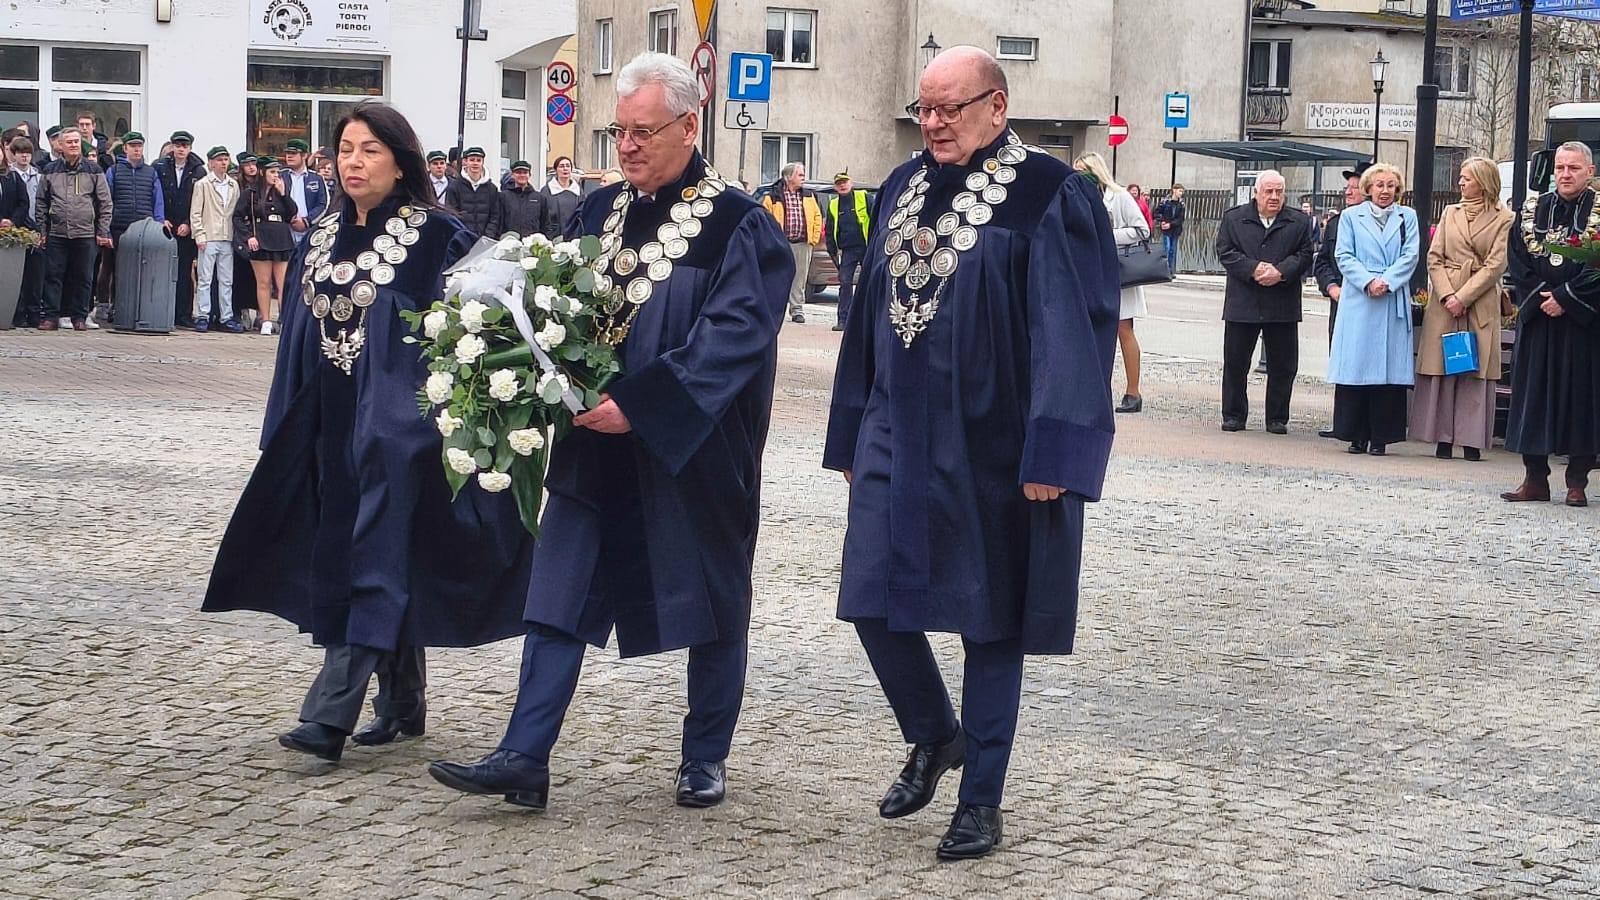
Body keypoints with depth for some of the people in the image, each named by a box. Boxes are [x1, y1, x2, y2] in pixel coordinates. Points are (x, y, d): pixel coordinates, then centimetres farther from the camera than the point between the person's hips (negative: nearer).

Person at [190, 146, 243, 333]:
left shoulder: (233, 185, 12)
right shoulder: (203, 184, 1)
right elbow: (195, 213, -1)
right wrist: (200, 235, -9)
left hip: (227, 240, 4)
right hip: (208, 239, -4)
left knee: (226, 281, 5)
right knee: (205, 279, -3)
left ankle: (226, 318, 8)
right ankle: (203, 316, 0)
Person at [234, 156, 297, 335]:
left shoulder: (279, 192, 14)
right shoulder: (250, 193, 3)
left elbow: (292, 214, 7)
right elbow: (238, 217, 1)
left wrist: (282, 193, -2)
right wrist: (248, 236, -9)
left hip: (282, 242, 3)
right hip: (260, 242, -3)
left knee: (284, 284, -4)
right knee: (263, 283, 2)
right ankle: (266, 321, 6)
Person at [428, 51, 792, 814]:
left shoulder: (739, 227, -9)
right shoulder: (599, 213, 9)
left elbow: (734, 336, -18)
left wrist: (636, 405, -24)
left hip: (693, 456, -5)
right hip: (594, 450, 5)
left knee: (708, 604, 8)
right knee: (559, 597, 0)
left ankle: (705, 758, 22)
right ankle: (524, 759, 1)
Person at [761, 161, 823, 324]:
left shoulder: (809, 196, 13)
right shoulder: (773, 196, -2)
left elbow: (817, 217, 17)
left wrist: (815, 238, 8)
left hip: (803, 244, 4)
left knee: (799, 278, 5)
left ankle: (797, 309, 12)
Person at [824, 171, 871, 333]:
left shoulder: (864, 198, 0)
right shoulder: (833, 205, 11)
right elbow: (829, 230, 17)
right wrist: (832, 251, 11)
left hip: (867, 247, -3)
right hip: (847, 250, 3)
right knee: (845, 283, -3)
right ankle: (843, 319, -1)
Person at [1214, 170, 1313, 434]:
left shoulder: (1299, 222, 7)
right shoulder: (1233, 219, 4)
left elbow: (1304, 256, 0)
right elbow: (1226, 253, -3)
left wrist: (1281, 272, -17)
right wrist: (1254, 269, -17)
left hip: (1283, 307, 1)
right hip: (1242, 304, 0)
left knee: (1283, 365, 3)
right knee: (1235, 363, 4)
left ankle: (1277, 418, 13)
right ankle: (1233, 416, 15)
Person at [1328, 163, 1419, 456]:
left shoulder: (1407, 217, 12)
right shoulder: (1351, 216, 10)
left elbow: (1410, 256, 2)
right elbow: (1344, 256, 2)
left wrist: (1386, 282, -12)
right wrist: (1368, 282, -12)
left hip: (1394, 302, 1)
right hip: (1358, 301, -1)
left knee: (1389, 368, -1)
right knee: (1356, 366, -3)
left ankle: (1381, 437, 2)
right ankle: (1356, 435, 3)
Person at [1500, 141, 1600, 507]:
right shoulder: (1533, 211, 10)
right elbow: (1518, 263, 6)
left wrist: (1565, 298, -14)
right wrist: (1539, 298, -7)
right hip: (1538, 319, 4)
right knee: (1533, 393, 3)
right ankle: (1535, 479, 9)